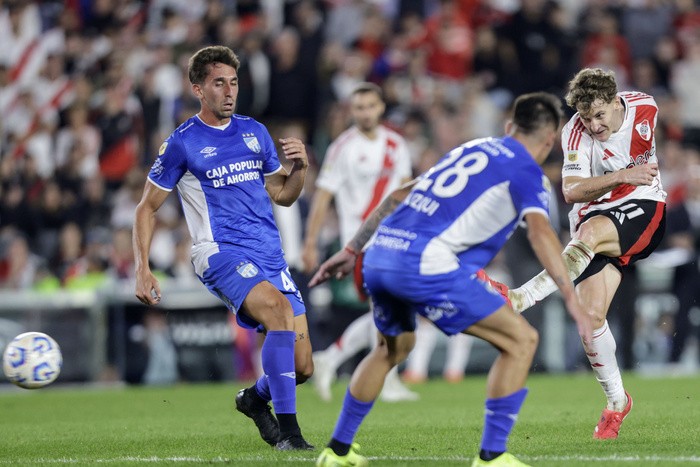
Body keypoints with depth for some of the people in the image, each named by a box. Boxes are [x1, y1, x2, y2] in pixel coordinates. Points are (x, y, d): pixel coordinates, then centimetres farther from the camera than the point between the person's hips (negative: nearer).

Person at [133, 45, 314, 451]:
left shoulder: (255, 132, 14)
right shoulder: (183, 143, 0)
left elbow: (282, 195, 22)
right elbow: (148, 207, 6)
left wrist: (300, 167, 1)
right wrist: (143, 269, -3)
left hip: (270, 256, 5)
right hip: (221, 253, -5)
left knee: (302, 367, -3)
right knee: (279, 308, -34)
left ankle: (255, 399, 32)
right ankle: (287, 430, -28)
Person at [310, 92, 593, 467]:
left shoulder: (469, 149, 26)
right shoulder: (527, 171, 5)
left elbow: (399, 196, 28)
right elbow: (540, 230, -14)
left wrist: (352, 249, 33)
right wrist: (571, 298, -22)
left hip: (380, 256, 8)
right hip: (427, 265, -8)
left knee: (394, 346, 33)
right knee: (521, 340, 0)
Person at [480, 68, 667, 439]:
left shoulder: (646, 109, -8)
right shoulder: (576, 131, -13)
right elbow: (571, 191, -22)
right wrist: (622, 176, -32)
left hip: (644, 207, -1)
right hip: (596, 216, 1)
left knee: (590, 232, -36)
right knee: (591, 314, -12)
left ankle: (518, 299, -41)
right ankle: (616, 401, 7)